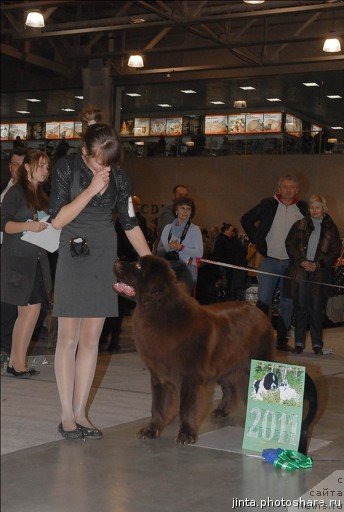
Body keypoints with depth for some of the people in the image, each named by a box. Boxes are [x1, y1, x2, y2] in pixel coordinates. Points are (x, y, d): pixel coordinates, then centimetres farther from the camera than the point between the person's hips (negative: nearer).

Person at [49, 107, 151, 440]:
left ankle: (80, 413, 10)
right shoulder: (68, 167, -6)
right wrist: (91, 189, -17)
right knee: (69, 337, -3)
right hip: (73, 258, -3)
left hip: (104, 260, 3)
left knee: (91, 338, 3)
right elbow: (58, 219, -10)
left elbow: (130, 224, 11)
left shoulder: (118, 176, 3)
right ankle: (67, 416, 3)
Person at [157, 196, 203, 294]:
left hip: (187, 267, -3)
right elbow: (159, 251, 13)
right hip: (169, 267, 3)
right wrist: (168, 247, -7)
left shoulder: (195, 229, 5)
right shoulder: (168, 228, 15)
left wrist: (181, 247, -12)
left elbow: (199, 253, -4)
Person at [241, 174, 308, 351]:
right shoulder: (268, 204, 3)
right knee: (263, 300, -5)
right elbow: (246, 220, 13)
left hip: (292, 263, 1)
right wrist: (257, 240, 4)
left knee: (288, 303, 6)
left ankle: (282, 340, 14)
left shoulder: (303, 208, 4)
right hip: (269, 261, -1)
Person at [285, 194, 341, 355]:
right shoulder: (299, 225, 10)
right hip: (300, 272, 1)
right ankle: (299, 342, 5)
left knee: (317, 308, -1)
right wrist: (302, 262, -9)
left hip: (320, 273, 0)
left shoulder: (330, 227, 9)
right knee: (301, 307, 0)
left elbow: (336, 250, 4)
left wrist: (318, 264, -7)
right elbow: (290, 244, 4)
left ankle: (317, 343, 7)